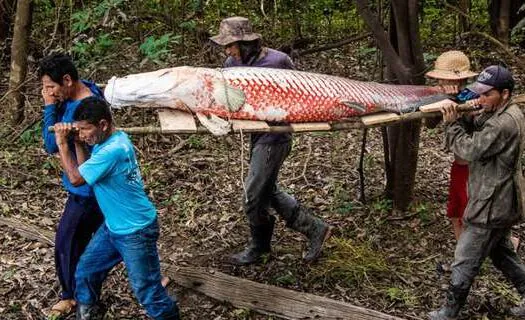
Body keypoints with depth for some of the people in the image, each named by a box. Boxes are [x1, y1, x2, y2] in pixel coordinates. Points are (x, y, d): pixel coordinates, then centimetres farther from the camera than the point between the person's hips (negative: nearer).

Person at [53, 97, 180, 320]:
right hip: (113, 227, 10)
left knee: (147, 291, 0)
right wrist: (77, 142, -2)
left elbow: (76, 178, -21)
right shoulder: (105, 141, 2)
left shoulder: (113, 150, -28)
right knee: (85, 271, 18)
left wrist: (62, 143, -13)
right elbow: (84, 171, 10)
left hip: (136, 232, -10)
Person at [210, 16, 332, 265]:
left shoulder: (277, 61, -17)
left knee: (254, 196, 0)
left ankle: (258, 248, 24)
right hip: (258, 134, 8)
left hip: (273, 138, -8)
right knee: (267, 191, 16)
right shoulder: (233, 63, 0)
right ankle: (314, 228, 27)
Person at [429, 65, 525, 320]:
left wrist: (452, 124, -13)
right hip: (501, 203, 10)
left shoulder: (504, 123, -27)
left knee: (464, 264, 3)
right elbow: (475, 129, 8)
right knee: (502, 254, 25)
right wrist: (458, 117, -11)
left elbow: (470, 149, -24)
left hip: (492, 207, -10)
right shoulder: (500, 113, 6)